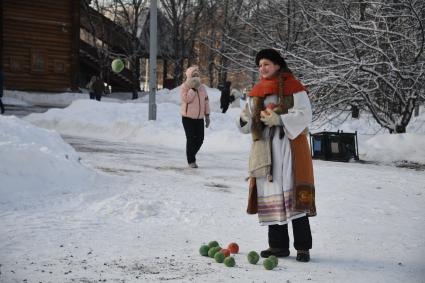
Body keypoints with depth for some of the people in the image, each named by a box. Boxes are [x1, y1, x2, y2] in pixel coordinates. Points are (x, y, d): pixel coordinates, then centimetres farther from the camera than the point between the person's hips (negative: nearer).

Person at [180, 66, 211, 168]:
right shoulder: (184, 86, -6)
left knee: (200, 139, 4)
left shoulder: (202, 87, 9)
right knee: (191, 139, -4)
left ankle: (191, 155, 27)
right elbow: (186, 99, -21)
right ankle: (191, 161, 6)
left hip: (199, 118, 5)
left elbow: (206, 101, 13)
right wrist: (193, 89, -21)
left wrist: (207, 115, 10)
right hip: (188, 117, -5)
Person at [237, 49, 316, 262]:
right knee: (271, 197, 5)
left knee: (294, 196, -9)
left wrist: (278, 119, -23)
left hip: (289, 150, -5)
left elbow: (304, 115, -12)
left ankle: (302, 247, -4)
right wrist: (244, 120, -7)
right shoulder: (256, 93, 16)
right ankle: (278, 245, 12)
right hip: (265, 151, 6)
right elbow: (249, 122, 16)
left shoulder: (293, 88, -2)